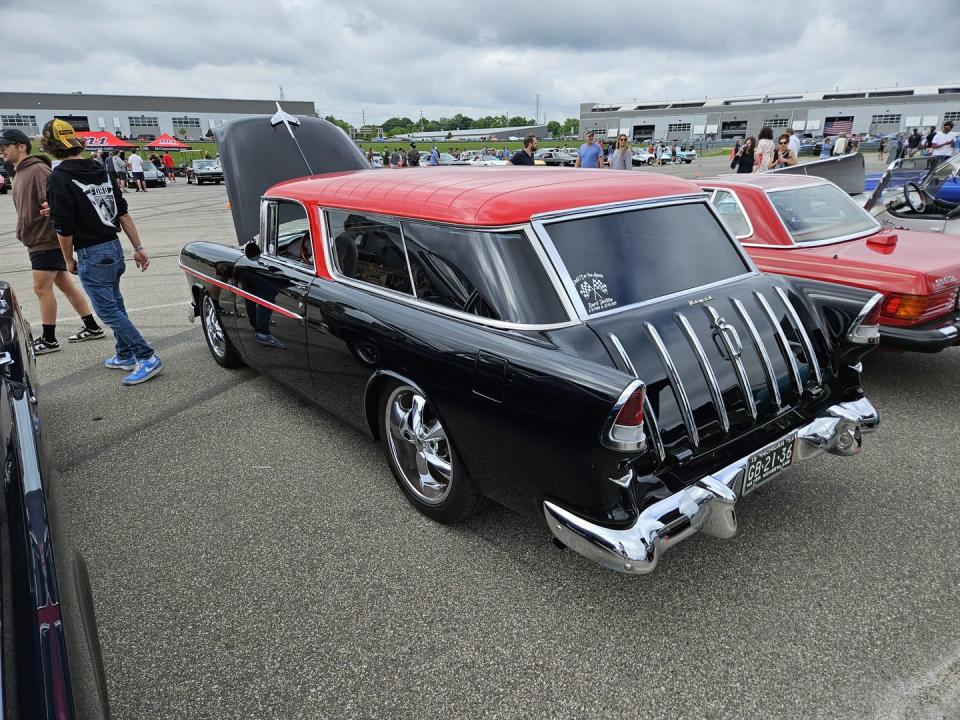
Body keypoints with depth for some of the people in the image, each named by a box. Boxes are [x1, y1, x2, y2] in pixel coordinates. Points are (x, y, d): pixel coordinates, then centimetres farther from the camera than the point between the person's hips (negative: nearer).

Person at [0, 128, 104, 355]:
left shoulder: (38, 170, -15)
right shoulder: (21, 173, 16)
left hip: (47, 241, -10)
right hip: (38, 240, 10)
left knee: (42, 288, -4)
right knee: (65, 284, 12)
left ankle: (49, 340, 6)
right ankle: (92, 328, 19)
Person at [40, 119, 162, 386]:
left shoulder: (58, 178, -13)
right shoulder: (100, 171, 8)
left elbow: (64, 228, -14)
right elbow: (123, 212, 7)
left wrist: (68, 260, 0)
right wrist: (138, 247, 10)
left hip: (92, 255, -8)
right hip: (114, 248, 8)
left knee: (108, 310, -2)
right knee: (115, 305, 19)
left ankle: (148, 358, -5)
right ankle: (125, 356, 29)